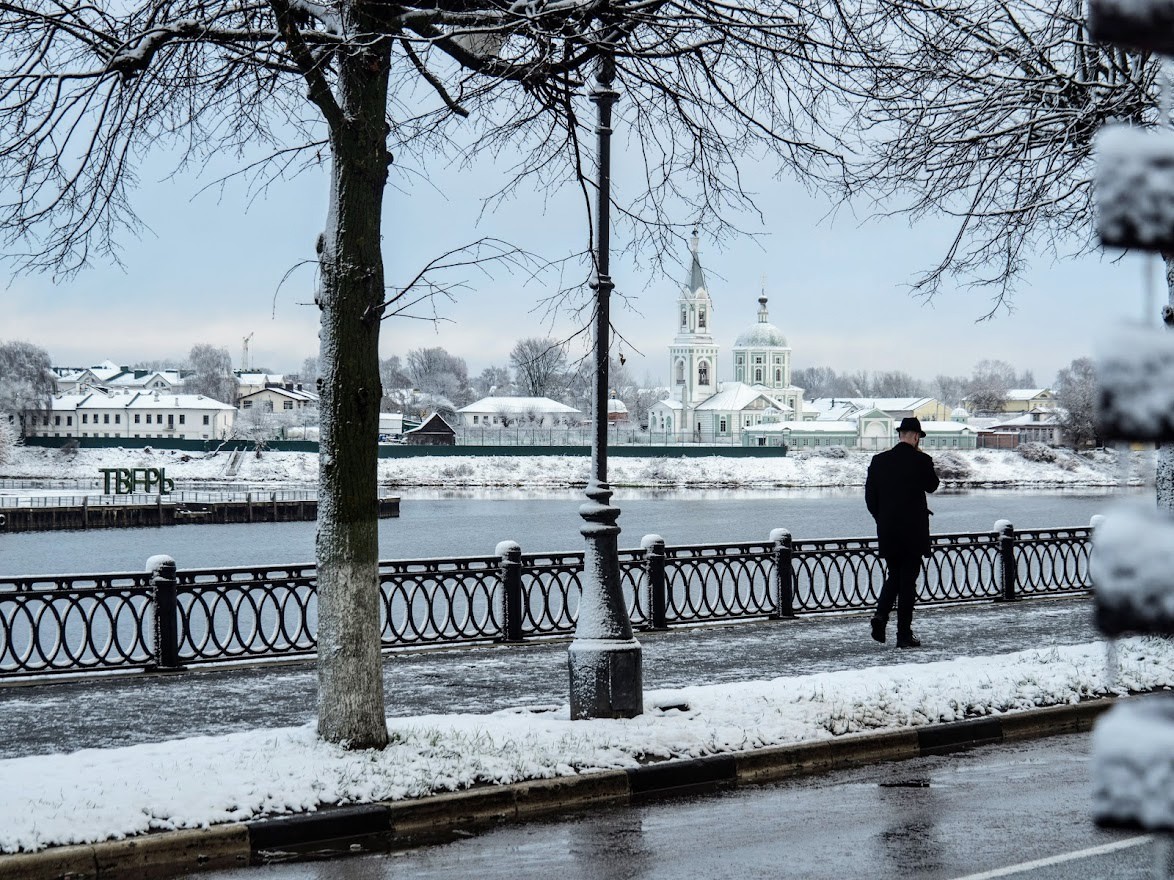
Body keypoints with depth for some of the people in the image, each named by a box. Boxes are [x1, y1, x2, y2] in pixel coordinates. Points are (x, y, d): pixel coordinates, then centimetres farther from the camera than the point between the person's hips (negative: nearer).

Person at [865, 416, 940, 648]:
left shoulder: (879, 460, 1)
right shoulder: (921, 461, -10)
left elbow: (870, 496, 4)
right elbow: (932, 485, 7)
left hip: (887, 533, 3)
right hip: (913, 532, -3)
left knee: (893, 576, 19)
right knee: (908, 579, 2)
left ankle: (881, 615, -5)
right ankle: (904, 634, 4)